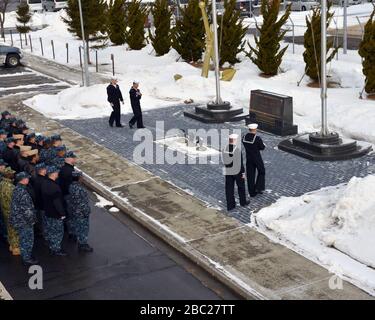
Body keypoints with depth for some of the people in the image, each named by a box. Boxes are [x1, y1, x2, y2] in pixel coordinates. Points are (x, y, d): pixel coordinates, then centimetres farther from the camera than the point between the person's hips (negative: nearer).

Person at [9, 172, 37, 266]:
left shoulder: (17, 188, 6)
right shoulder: (22, 191, -25)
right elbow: (26, 208, -25)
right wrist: (31, 219, -13)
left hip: (19, 219, 9)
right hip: (24, 220, -9)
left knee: (24, 239, 21)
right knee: (27, 240, 4)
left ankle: (26, 256, 34)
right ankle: (27, 259, 15)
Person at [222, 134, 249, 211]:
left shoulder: (225, 149, -4)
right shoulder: (238, 149, -19)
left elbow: (224, 161, 5)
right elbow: (241, 163, -17)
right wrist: (243, 173, -8)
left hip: (228, 172, 4)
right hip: (237, 171, -4)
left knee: (229, 189, 10)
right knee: (241, 187, 17)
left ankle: (230, 205, 15)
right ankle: (243, 202, 32)